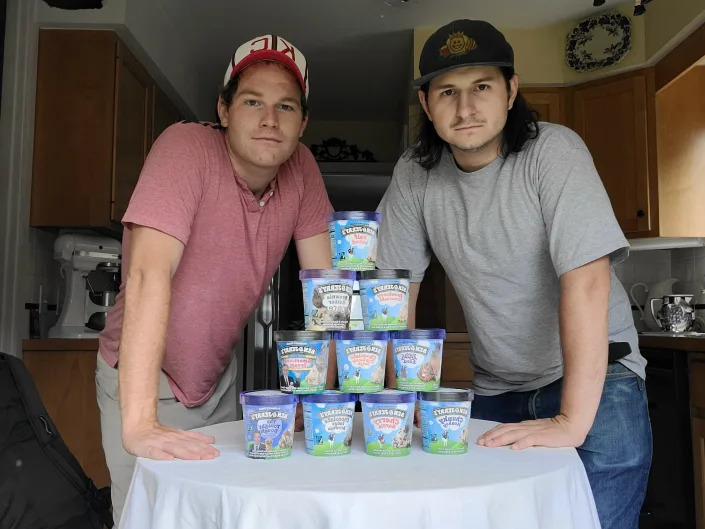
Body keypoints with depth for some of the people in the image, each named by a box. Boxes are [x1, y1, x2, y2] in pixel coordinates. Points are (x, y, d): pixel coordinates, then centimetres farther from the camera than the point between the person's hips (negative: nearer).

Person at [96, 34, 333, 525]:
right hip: (145, 377, -4)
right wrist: (139, 423, -40)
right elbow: (149, 273, -34)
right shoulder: (187, 147, -24)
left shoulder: (301, 167, -9)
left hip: (217, 375, 5)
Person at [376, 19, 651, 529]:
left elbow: (586, 280, -25)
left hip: (594, 378, -3)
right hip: (496, 390, 3)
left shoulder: (553, 151, -18)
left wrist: (572, 420, -29)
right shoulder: (415, 175, -6)